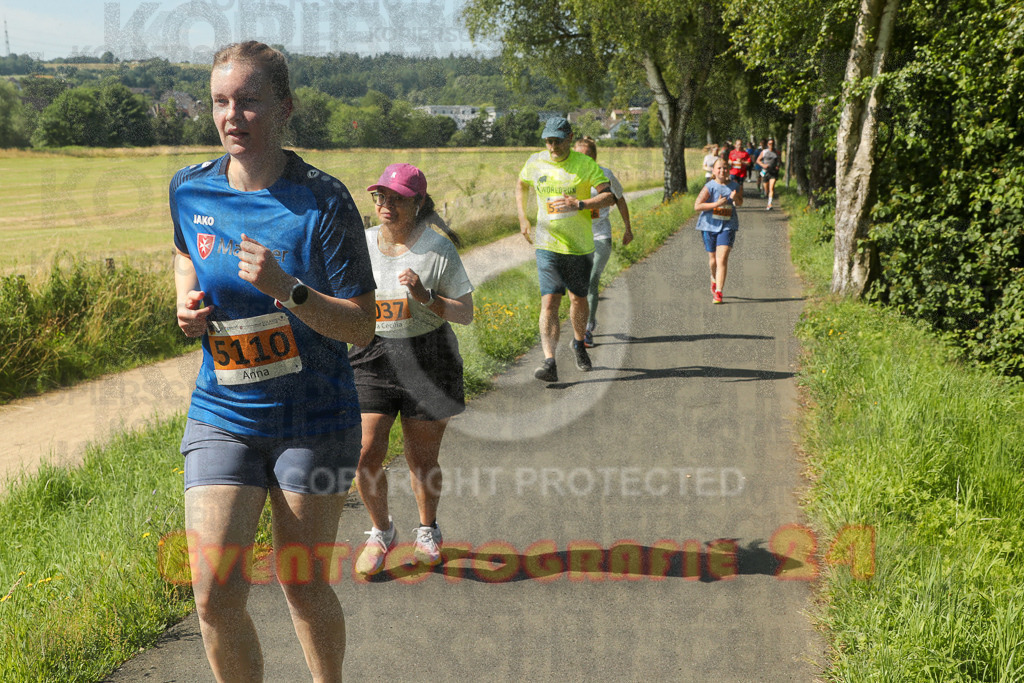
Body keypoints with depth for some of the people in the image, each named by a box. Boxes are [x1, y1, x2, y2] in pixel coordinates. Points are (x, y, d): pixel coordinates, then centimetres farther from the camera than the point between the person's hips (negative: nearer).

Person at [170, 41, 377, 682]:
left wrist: (287, 290, -29)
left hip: (314, 419, -3)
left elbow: (362, 324, -13)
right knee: (216, 597, -4)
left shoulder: (323, 201, -13)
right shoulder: (191, 189, 0)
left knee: (304, 588, 9)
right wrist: (187, 300, 3)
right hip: (221, 414, 3)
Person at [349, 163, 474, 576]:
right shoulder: (361, 244, 2)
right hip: (372, 356, 3)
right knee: (365, 454, -7)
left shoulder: (438, 250, -8)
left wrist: (425, 297, -21)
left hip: (427, 359, -2)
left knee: (422, 458, 5)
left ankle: (428, 531, 33)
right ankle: (381, 532, 19)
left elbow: (465, 314, -6)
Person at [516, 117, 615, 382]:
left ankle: (579, 344, 40)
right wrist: (523, 219, 10)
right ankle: (549, 362, -17)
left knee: (578, 299, 13)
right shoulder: (535, 162, 2)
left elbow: (609, 197, -12)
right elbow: (521, 186, 22)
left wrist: (579, 204, -26)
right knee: (549, 301, -12)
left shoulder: (586, 164, -6)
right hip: (547, 244, 0)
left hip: (579, 245, 0)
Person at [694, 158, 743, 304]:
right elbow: (697, 206, -13)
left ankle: (718, 293, -14)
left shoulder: (735, 186, 2)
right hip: (709, 226, 0)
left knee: (722, 260, -13)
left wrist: (735, 198, -5)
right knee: (713, 259, 13)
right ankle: (714, 279, 44)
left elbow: (740, 203, 20)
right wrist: (716, 204, -21)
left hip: (727, 226, 0)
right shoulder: (709, 187, -8)